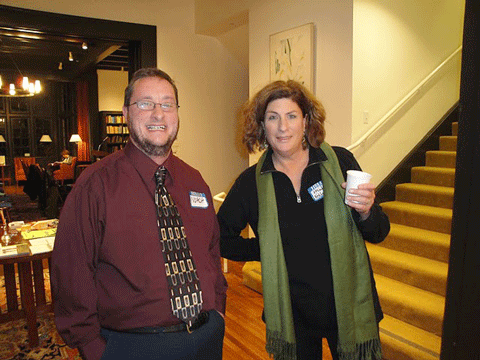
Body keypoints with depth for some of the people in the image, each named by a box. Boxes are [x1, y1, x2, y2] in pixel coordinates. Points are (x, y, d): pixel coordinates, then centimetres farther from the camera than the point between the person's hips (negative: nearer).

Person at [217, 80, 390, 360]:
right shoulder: (251, 182, -6)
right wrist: (263, 249, -5)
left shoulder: (340, 162, -7)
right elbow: (221, 237, 6)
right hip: (292, 314, 1)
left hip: (349, 307, 0)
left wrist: (365, 212, -21)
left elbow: (379, 234, -1)